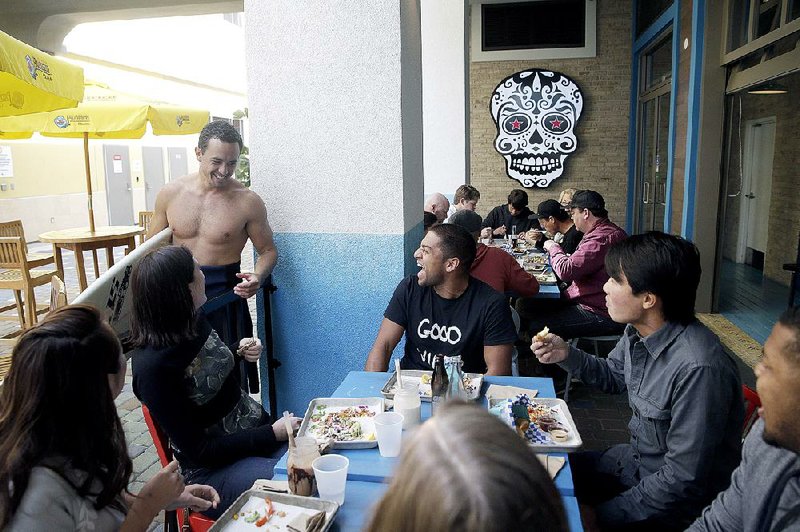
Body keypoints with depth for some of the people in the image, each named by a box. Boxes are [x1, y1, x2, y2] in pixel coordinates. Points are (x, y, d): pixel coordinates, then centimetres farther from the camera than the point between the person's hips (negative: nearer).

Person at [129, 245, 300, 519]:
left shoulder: (192, 319, -4)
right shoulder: (151, 367, -24)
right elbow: (197, 449, -18)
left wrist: (241, 351, -3)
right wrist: (272, 434, -19)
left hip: (258, 427, 7)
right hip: (213, 468, -7)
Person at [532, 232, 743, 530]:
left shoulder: (698, 370, -33)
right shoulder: (637, 332, -8)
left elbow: (683, 481, -27)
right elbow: (613, 377, 13)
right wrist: (566, 355, -5)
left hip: (676, 504, -7)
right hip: (635, 460, 7)